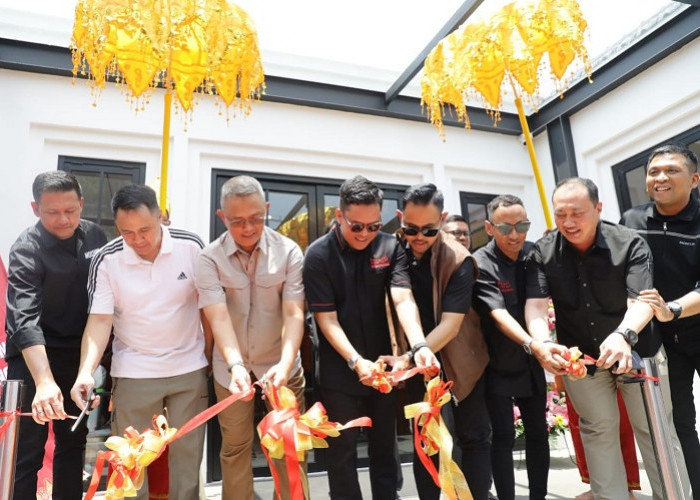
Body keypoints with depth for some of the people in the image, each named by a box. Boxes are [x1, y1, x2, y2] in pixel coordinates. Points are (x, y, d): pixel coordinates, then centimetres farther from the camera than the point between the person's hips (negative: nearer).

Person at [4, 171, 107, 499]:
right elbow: (26, 321, -29)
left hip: (79, 356, 5)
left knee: (74, 443, 15)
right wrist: (45, 382, -42)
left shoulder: (95, 236, -2)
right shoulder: (26, 251, -18)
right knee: (27, 451, 0)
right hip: (34, 359, -5)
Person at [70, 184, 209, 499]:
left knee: (188, 453, 14)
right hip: (134, 373, 0)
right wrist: (86, 372, -27)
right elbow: (99, 320, -13)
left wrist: (209, 354, 3)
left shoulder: (192, 246, -11)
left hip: (189, 369, 1)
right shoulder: (106, 261, -11)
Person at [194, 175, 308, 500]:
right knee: (235, 448, 16)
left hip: (281, 364, 0)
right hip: (231, 368, 1)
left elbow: (294, 314, -18)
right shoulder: (210, 258, -12)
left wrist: (285, 363, -33)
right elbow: (219, 318, -22)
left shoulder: (289, 251, -12)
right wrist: (236, 366, -37)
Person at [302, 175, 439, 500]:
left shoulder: (390, 247, -4)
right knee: (343, 452, 9)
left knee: (384, 448, 17)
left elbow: (403, 299, -16)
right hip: (340, 372, -2)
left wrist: (419, 345, -33)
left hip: (383, 366, 3)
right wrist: (355, 361, -26)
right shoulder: (318, 255, -11)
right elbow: (327, 319, -13)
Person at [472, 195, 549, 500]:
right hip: (497, 365, -5)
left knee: (538, 432, 13)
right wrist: (531, 343, -46)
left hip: (531, 362, 5)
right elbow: (499, 314, -31)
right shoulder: (480, 264, -19)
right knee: (504, 437, -1)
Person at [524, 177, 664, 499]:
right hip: (578, 356, 1)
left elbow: (641, 301, -28)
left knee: (653, 428, 11)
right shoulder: (543, 252, -13)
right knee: (599, 429, 12)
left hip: (635, 349, -1)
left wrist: (623, 335, -49)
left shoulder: (629, 243, -17)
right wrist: (540, 342, -41)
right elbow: (535, 305, -20)